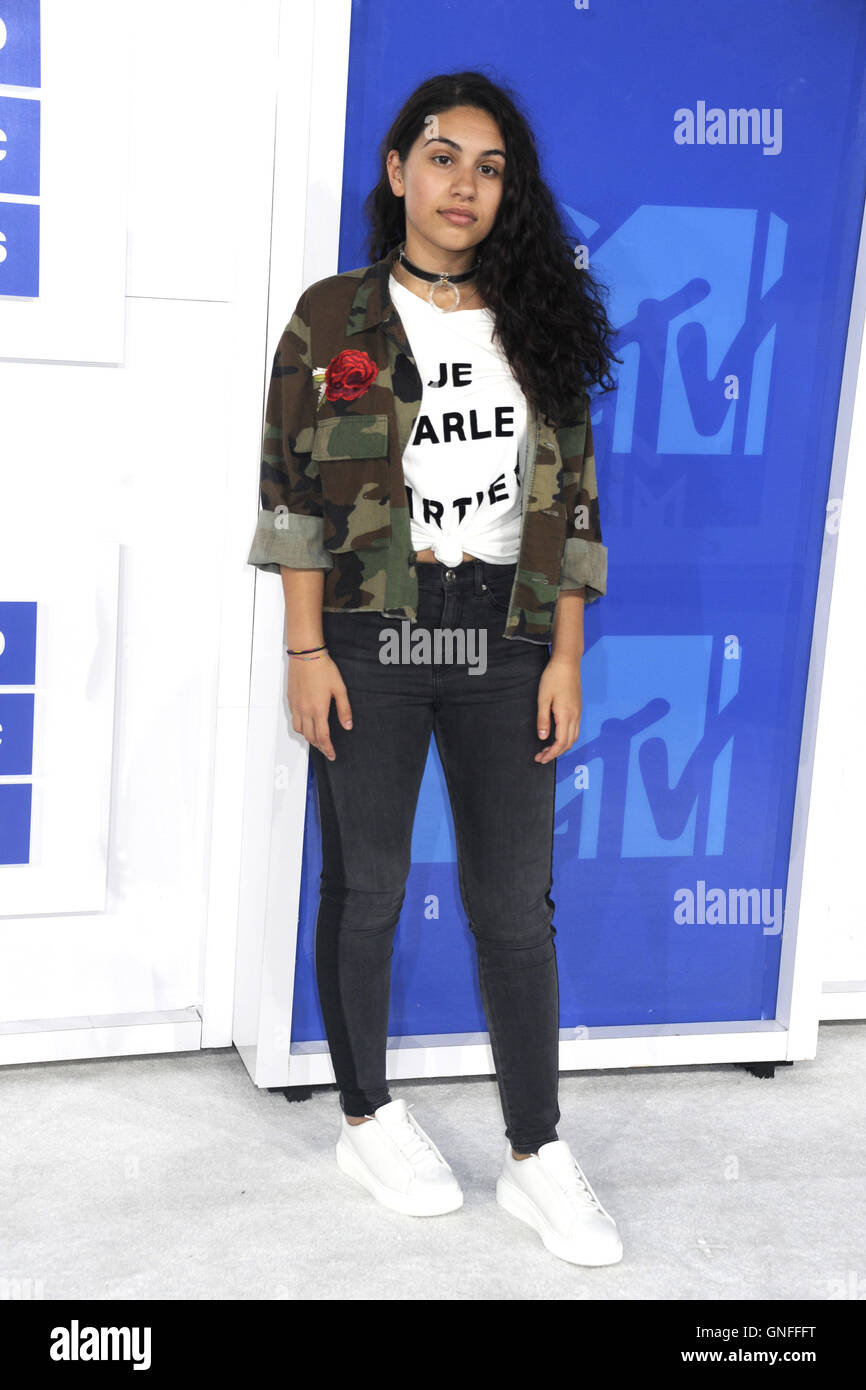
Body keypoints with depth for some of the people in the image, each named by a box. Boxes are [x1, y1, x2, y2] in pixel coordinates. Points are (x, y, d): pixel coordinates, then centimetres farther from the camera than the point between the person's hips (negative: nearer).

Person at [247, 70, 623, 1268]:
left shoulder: (540, 325, 9)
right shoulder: (333, 318, 2)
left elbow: (572, 501, 7)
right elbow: (293, 492, -2)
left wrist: (565, 655, 2)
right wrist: (305, 650, -8)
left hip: (504, 642, 2)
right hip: (371, 636, -2)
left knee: (516, 901, 4)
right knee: (368, 883, 9)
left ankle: (536, 1156, 15)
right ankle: (369, 1118, 27)